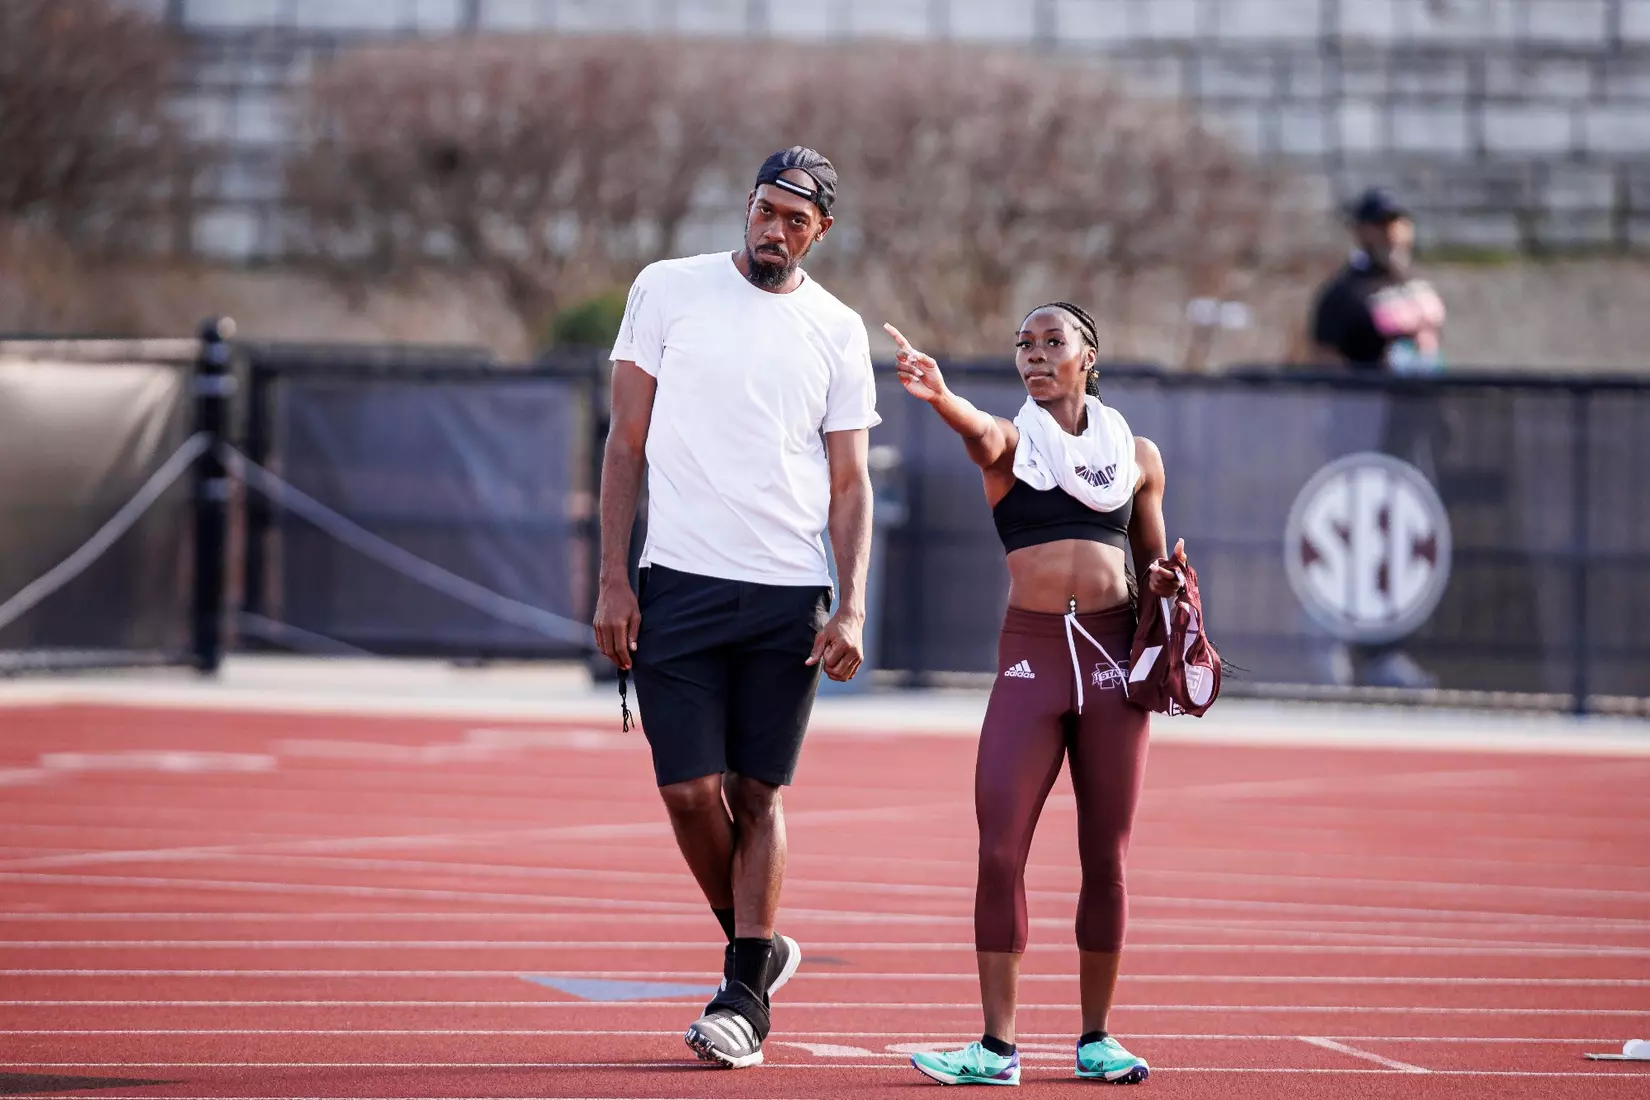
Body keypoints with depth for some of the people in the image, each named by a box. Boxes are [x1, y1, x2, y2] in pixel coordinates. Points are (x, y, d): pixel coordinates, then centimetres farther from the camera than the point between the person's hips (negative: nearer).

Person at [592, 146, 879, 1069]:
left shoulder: (838, 330, 7)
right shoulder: (669, 290, 4)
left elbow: (850, 482, 8)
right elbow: (627, 441, 5)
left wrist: (852, 610, -3)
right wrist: (613, 579, -1)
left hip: (790, 595, 1)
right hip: (679, 584, 0)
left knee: (761, 794, 1)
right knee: (691, 790, -4)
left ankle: (746, 993, 8)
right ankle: (757, 947, 18)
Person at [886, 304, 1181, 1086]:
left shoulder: (1138, 455, 10)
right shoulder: (1010, 443, 4)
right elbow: (982, 435, -22)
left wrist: (1163, 586, -2)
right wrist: (940, 397, -44)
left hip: (1113, 654, 1)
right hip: (1031, 654, -1)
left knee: (1105, 857, 4)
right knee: (999, 851, -9)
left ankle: (1096, 1038, 15)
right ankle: (997, 1046, -4)